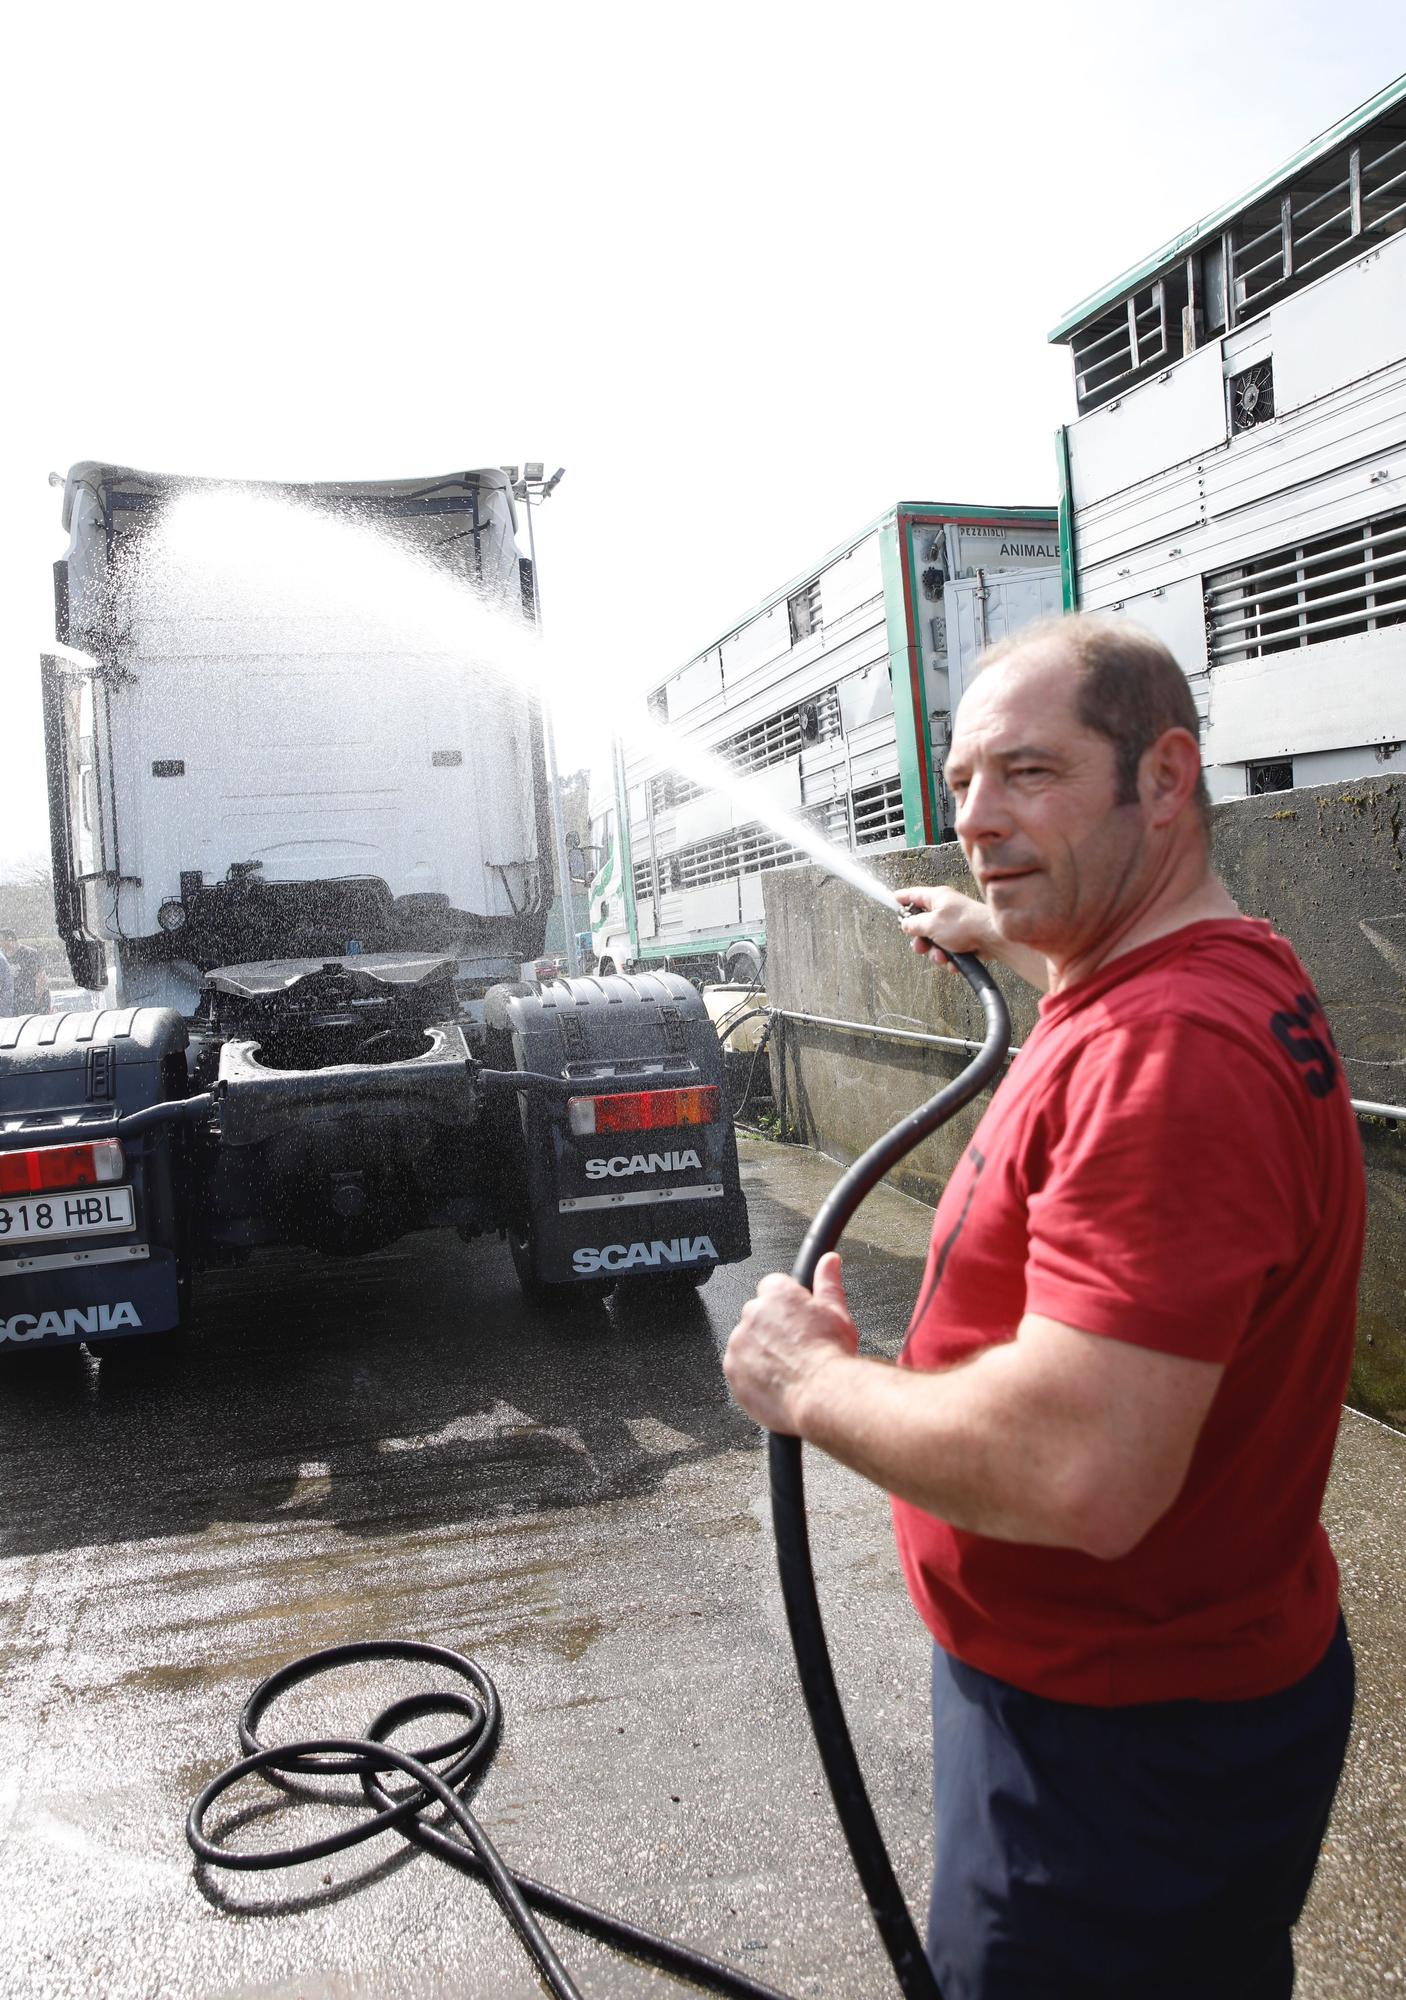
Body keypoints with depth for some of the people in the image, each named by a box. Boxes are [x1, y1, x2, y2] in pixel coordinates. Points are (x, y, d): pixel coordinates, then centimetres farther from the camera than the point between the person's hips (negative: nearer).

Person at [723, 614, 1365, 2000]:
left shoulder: (1170, 1051, -33)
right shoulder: (1220, 969, 1)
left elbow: (1082, 1475, -39)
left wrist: (815, 1383, -24)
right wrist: (1001, 938, 39)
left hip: (1126, 1752, -9)